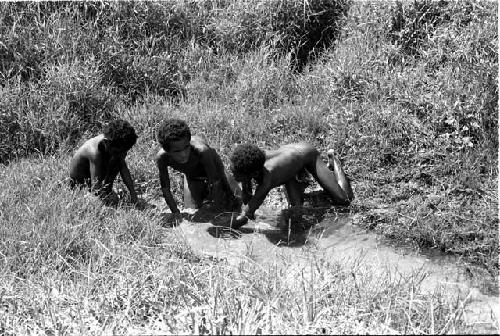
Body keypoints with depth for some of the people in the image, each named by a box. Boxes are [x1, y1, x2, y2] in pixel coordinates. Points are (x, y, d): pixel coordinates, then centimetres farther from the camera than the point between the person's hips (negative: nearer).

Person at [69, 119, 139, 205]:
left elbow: (124, 169, -8)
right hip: (80, 183, -8)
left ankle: (107, 191, -4)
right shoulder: (95, 151, -36)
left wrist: (132, 192, -14)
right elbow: (95, 186, -36)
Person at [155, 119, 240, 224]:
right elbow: (165, 189, -21)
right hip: (192, 178, 3)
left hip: (213, 172, -2)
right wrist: (175, 212, -21)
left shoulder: (201, 150, -46)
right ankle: (206, 197, 37)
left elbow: (214, 182, -34)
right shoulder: (162, 157, -36)